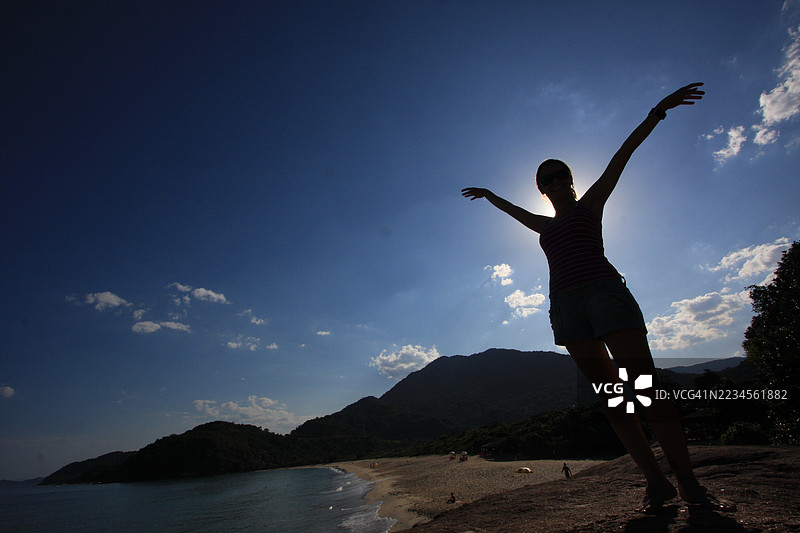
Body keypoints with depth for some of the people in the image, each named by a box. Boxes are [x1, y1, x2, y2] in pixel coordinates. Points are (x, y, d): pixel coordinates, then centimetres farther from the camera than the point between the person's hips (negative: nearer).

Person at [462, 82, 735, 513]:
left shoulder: (590, 203, 18)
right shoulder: (547, 226, 28)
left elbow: (623, 154, 13)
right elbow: (515, 210, 43)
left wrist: (658, 110, 11)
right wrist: (488, 195, 56)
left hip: (604, 291, -4)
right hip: (565, 306, 4)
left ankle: (688, 482, -4)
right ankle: (655, 481, 0)